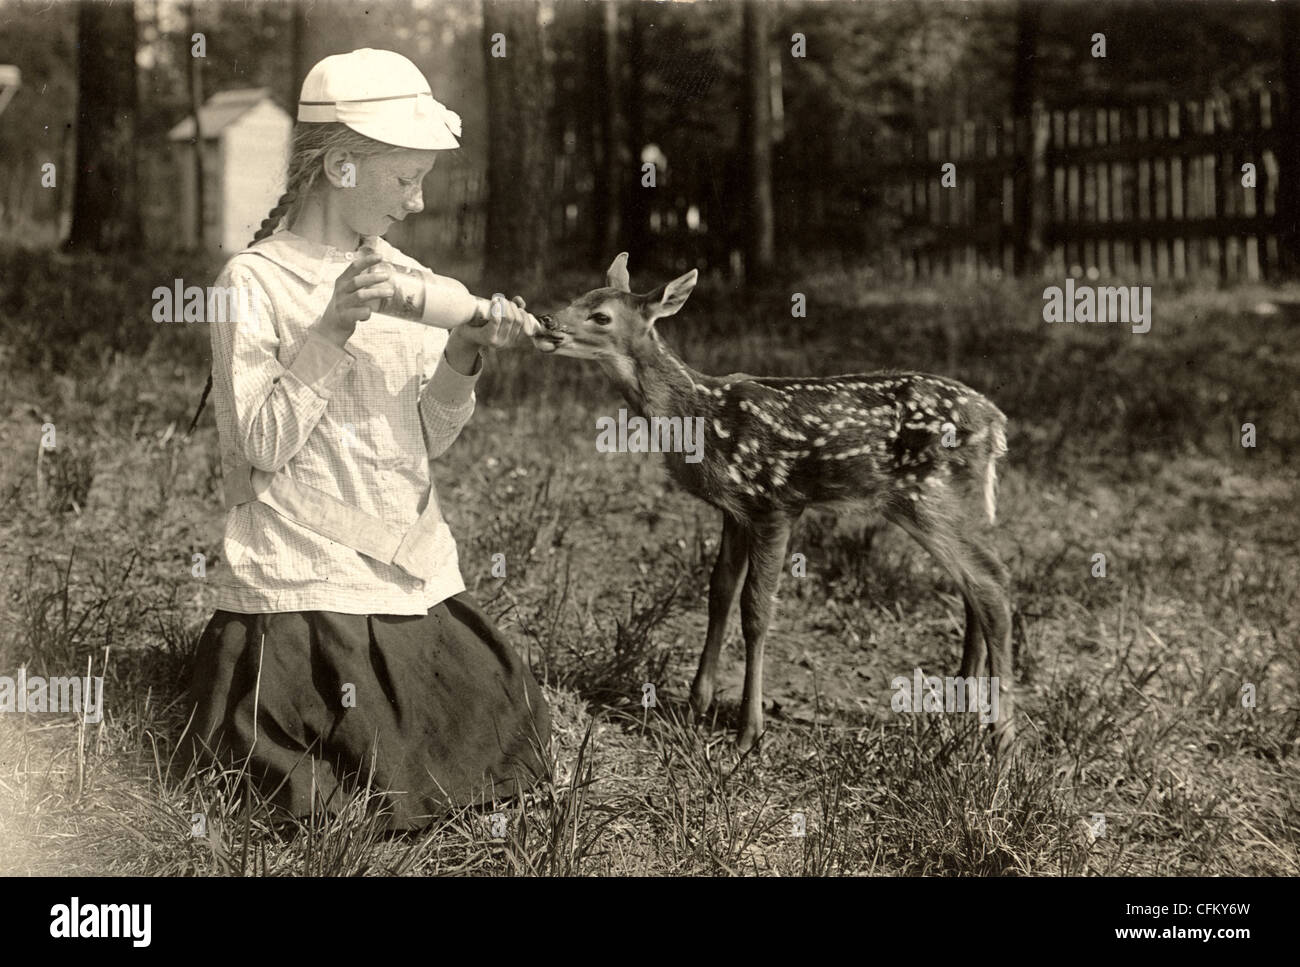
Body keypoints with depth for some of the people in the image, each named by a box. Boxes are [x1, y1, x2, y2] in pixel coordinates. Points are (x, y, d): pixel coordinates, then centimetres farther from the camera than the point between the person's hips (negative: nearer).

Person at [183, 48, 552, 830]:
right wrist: (331, 333, -21)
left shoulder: (404, 280, 8)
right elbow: (262, 445, -14)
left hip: (418, 579, 6)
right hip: (309, 584, -6)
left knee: (506, 736, 6)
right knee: (360, 798, -6)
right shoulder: (255, 283, -8)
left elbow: (429, 441, 7)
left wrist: (462, 355, -10)